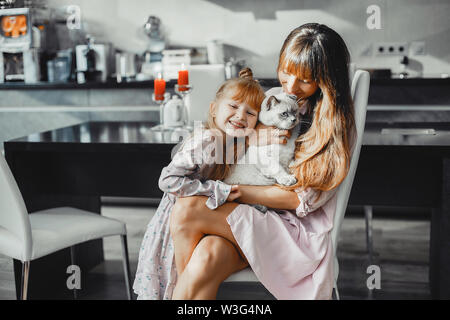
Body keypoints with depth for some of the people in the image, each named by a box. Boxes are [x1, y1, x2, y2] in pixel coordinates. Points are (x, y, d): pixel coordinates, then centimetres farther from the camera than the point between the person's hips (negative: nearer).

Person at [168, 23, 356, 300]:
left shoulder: (338, 125, -6)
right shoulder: (273, 98, 11)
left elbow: (304, 198, -13)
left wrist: (237, 192, -16)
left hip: (298, 229, -4)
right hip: (250, 216, 5)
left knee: (187, 210, -25)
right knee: (206, 258, -32)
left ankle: (187, 285, -4)